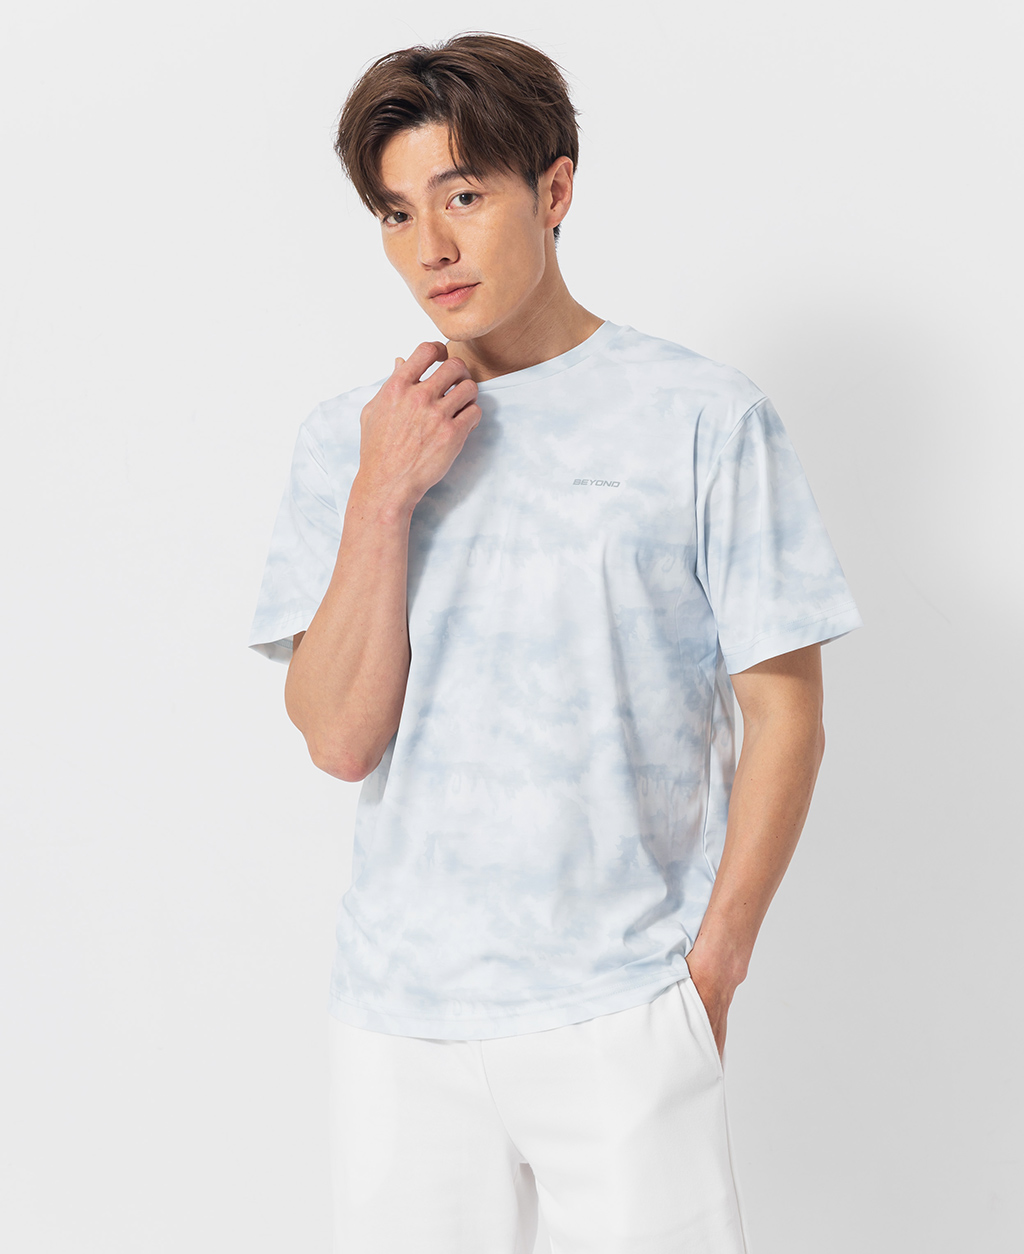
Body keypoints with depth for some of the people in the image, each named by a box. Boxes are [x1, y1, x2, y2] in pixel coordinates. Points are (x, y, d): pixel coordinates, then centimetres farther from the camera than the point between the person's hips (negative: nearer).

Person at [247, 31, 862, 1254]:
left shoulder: (703, 417, -6)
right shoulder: (349, 438, 3)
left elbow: (785, 717, -2)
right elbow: (340, 738, -4)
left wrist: (711, 969, -5)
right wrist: (383, 500, -14)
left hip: (623, 1010, -2)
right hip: (398, 1011, 3)